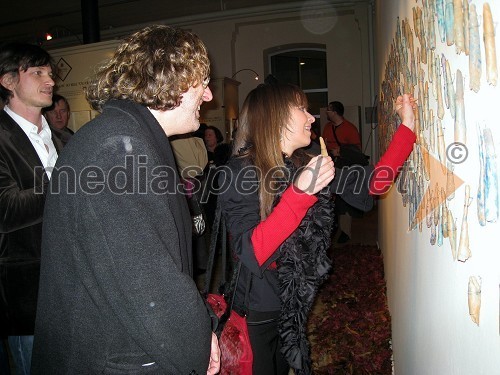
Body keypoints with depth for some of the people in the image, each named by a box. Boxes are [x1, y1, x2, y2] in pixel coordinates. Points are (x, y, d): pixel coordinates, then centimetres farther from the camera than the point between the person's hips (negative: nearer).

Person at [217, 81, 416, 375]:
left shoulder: (304, 166, 0)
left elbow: (374, 182, 1)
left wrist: (408, 127, 0)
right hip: (257, 312, -6)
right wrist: (300, 192, -35)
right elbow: (253, 254, -28)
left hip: (296, 303, 6)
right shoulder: (239, 172, -18)